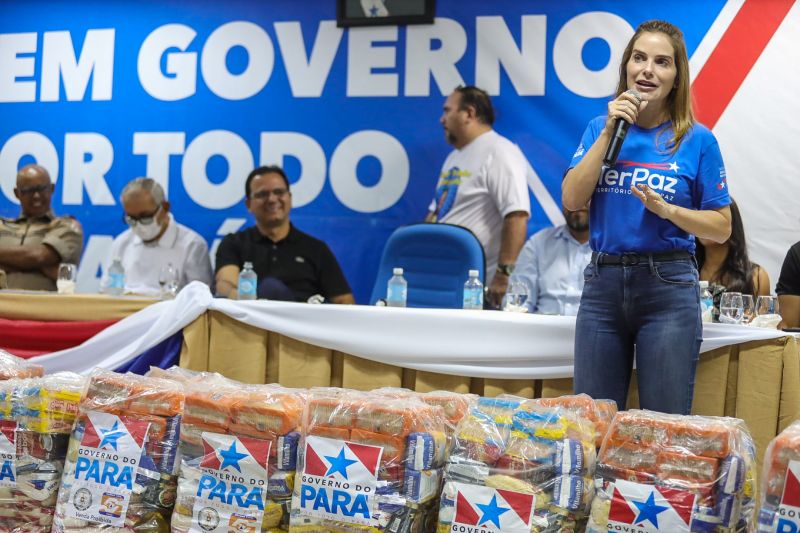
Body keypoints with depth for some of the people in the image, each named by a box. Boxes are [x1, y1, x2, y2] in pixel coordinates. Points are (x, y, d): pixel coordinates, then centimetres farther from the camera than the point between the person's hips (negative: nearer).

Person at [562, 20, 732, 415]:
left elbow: (721, 228, 1)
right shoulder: (601, 128, 7)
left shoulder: (697, 140, -1)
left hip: (668, 288, -2)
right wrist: (609, 132, -9)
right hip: (603, 283, 3)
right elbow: (571, 200, -6)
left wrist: (666, 209, -16)